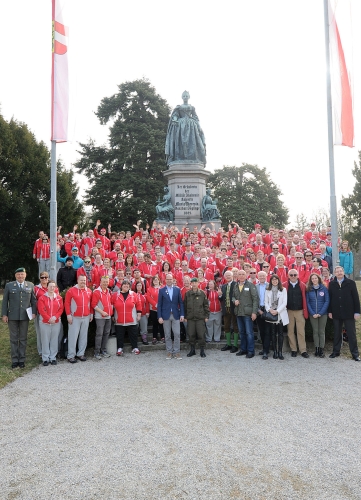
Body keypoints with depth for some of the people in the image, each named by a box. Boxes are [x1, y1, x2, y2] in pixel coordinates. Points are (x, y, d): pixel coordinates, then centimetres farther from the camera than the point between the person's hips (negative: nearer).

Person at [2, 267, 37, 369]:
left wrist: (33, 312, -1)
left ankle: (22, 359, 16)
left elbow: (33, 300, 7)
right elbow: (5, 301, 3)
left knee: (23, 338, 7)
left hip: (25, 316, 1)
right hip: (12, 316, -1)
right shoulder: (9, 286, 3)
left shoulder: (30, 285, 5)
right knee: (14, 339, 6)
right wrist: (4, 314, -2)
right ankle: (15, 360, 15)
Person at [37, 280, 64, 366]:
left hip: (56, 322, 2)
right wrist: (49, 318, -15)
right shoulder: (42, 298, -2)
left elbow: (61, 309, 2)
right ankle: (45, 358, 12)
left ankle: (53, 358, 16)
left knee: (54, 340, 6)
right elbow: (41, 310, -8)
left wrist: (55, 317, -12)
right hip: (45, 322, -2)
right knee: (45, 341, 2)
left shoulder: (59, 298, 6)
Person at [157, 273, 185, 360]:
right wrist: (159, 316, -6)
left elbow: (180, 303, 6)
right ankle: (169, 352, 15)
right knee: (167, 335, 5)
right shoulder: (161, 290, 3)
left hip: (176, 315, 1)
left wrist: (182, 314, -2)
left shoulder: (177, 289, 6)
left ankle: (176, 352, 9)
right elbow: (159, 304, 0)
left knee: (177, 334, -1)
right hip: (166, 315, -1)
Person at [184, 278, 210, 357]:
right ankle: (192, 350, 19)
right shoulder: (187, 294, 6)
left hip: (200, 318, -2)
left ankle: (202, 351, 11)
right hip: (190, 318, 2)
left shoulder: (202, 293, 2)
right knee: (191, 335, 5)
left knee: (201, 334, -1)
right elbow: (185, 306, 9)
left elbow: (206, 305, 4)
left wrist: (206, 316, 0)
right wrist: (185, 316, 7)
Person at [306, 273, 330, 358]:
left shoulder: (324, 289, 0)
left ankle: (321, 349, 6)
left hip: (323, 314, -1)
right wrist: (312, 313, -9)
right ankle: (316, 349, 9)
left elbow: (327, 301, -2)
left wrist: (320, 313, -10)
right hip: (312, 314, 1)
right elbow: (307, 302, 2)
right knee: (315, 331, 5)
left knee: (321, 332, 2)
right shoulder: (308, 289, 3)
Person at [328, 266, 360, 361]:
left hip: (349, 313, -2)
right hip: (336, 313, 2)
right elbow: (330, 298, 5)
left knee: (351, 334, 3)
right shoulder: (332, 284, 4)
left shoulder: (351, 283, -2)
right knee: (337, 333, 11)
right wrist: (330, 311, 1)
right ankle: (336, 351, 20)